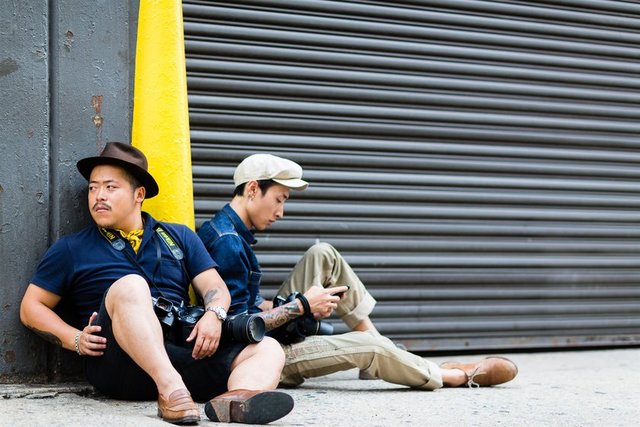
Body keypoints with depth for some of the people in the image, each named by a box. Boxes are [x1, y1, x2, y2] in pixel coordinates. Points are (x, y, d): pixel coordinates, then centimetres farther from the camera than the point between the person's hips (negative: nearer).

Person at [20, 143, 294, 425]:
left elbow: (214, 287, 15)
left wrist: (214, 315, -9)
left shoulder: (179, 237, 22)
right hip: (116, 361, -3)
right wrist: (76, 340, -3)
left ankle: (235, 399, -51)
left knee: (268, 349, -17)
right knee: (130, 285, -31)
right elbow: (31, 307, 15)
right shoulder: (72, 250, 16)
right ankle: (170, 390, -47)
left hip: (185, 353, 4)